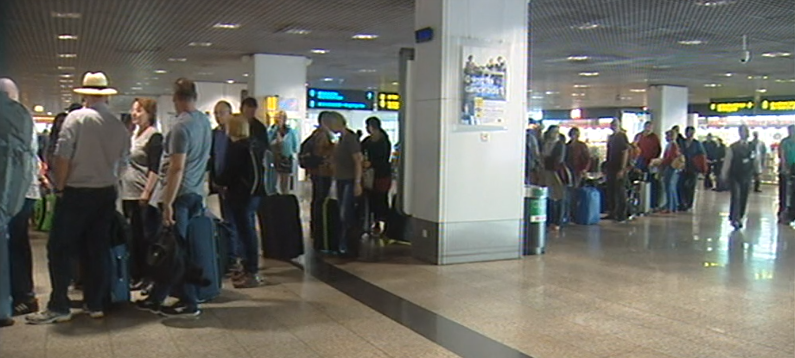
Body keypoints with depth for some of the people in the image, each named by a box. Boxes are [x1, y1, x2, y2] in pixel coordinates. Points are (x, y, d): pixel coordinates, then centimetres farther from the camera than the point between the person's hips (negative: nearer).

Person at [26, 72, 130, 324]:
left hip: (77, 193, -4)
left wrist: (60, 187, -3)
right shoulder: (119, 126, 3)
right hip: (106, 194, 5)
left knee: (60, 249, 3)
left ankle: (59, 307, 4)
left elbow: (62, 156, -14)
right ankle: (95, 304, 15)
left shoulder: (76, 118, -9)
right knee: (97, 249, 10)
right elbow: (122, 163, 6)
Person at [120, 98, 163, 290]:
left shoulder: (154, 137, -9)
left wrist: (147, 192, -20)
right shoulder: (134, 135, 16)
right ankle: (135, 275, 20)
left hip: (143, 196, -8)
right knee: (132, 236, 12)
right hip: (129, 194, 9)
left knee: (145, 236, -2)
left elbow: (155, 169, -15)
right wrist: (121, 186, 16)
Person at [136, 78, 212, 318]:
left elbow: (177, 168, -21)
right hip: (197, 192, 8)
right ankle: (157, 298, 22)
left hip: (179, 194, -8)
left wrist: (168, 203, -19)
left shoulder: (181, 125, -16)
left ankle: (189, 303, 5)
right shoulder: (205, 122, 9)